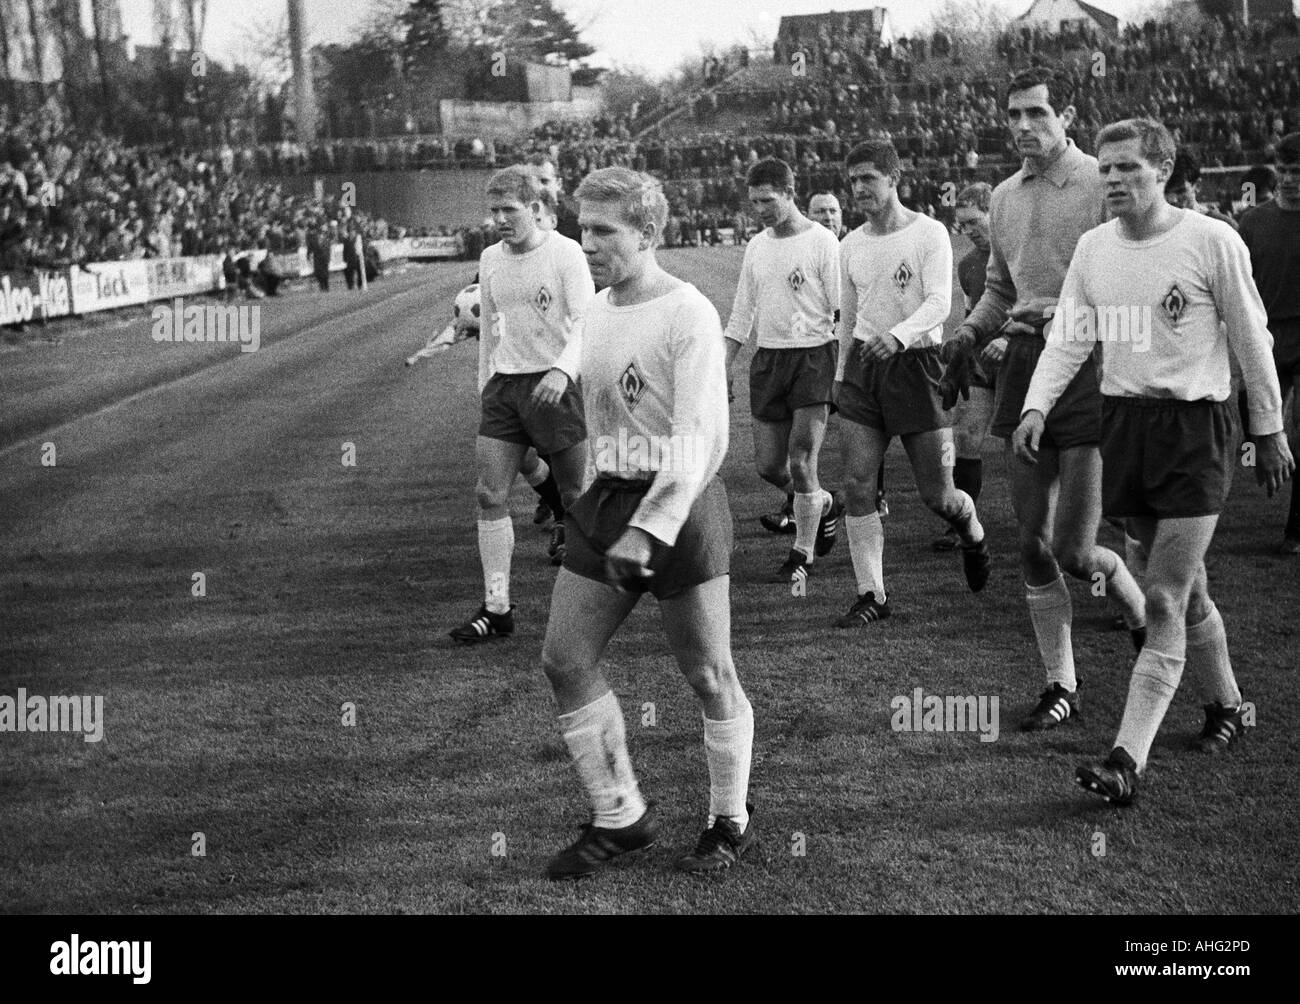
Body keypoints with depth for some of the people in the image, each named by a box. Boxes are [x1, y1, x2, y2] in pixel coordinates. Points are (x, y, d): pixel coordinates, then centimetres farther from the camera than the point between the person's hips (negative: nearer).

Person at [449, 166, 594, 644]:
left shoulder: (565, 253, -8)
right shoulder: (490, 259, 10)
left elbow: (586, 323, -15)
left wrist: (563, 370, -32)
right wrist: (484, 384, 19)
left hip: (553, 385, -5)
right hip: (504, 385, 5)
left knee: (578, 492, 1)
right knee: (490, 494, -3)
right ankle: (496, 608, 0)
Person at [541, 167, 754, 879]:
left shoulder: (688, 315, -14)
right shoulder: (598, 310, 10)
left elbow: (696, 440, -19)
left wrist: (646, 529, -24)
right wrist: (608, 505, 16)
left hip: (680, 503, -8)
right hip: (607, 499, 8)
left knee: (707, 674, 3)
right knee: (565, 660, 4)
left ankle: (731, 823, 21)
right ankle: (619, 819, 17)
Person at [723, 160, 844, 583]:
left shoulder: (822, 242, -7)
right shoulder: (756, 246, 11)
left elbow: (843, 311, -8)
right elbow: (741, 314, 17)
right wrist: (722, 369, 12)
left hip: (813, 356, -6)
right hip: (768, 358, 6)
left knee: (801, 460, -9)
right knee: (768, 465, 5)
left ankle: (802, 555, 4)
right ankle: (822, 505, 33)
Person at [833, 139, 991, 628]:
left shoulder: (930, 233, -6)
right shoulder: (850, 246, 11)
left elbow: (939, 303, -17)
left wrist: (897, 335, -34)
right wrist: (840, 376, 22)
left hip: (914, 363, -4)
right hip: (862, 365, 4)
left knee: (937, 495, 0)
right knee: (857, 485, -6)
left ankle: (973, 536, 34)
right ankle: (872, 595, 1)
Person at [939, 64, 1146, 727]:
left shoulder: (1103, 184, -6)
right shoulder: (1004, 197, 14)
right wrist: (967, 337, 11)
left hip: (1088, 368, -6)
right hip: (1023, 372, 6)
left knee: (1073, 552, -7)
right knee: (1032, 547, 7)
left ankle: (1143, 617, 24)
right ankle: (1061, 687, 18)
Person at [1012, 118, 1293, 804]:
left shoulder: (1212, 241, -8)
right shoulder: (1093, 248, 6)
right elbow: (1068, 338, 5)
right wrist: (1036, 407, -11)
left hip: (1195, 425, -5)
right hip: (1123, 421, 5)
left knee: (1164, 603, -10)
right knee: (1185, 591, 15)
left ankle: (1128, 760, -14)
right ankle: (1225, 706, 36)